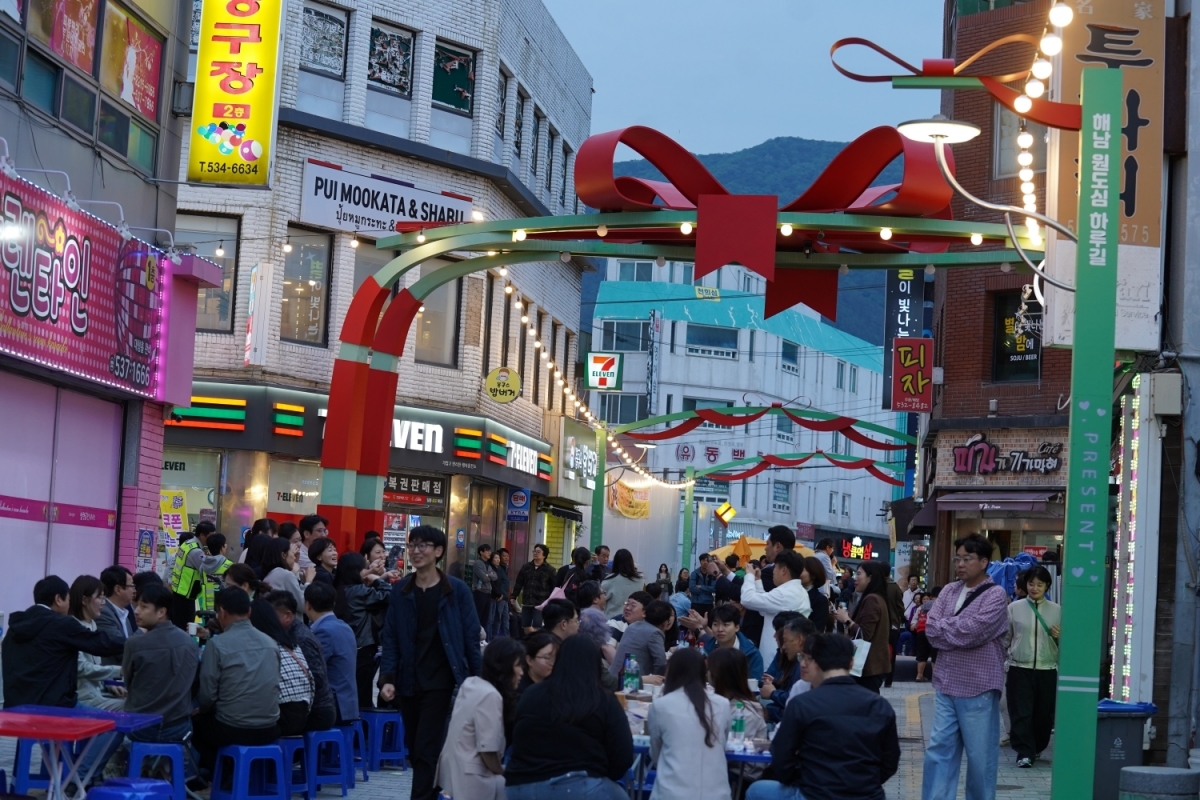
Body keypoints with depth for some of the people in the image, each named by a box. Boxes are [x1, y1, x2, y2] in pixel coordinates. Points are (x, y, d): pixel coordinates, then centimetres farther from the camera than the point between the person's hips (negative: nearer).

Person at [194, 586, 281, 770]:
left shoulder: (217, 645, -11)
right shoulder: (271, 643, 4)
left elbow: (207, 695, -10)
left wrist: (203, 709, 14)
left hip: (233, 731, -5)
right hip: (269, 730, 5)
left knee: (195, 721, 25)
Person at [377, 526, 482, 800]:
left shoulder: (457, 590, -5)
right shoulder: (399, 591, 4)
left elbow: (471, 638, -2)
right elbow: (390, 639, 3)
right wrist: (387, 678, -8)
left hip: (440, 682, -4)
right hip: (409, 682, 4)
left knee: (426, 749, -9)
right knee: (414, 748, 12)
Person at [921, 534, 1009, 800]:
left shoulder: (995, 595, -8)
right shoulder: (949, 591, 10)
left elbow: (972, 631, -19)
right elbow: (931, 629, 0)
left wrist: (945, 627, -5)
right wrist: (959, 629, -13)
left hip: (978, 688, -6)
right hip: (946, 685, 6)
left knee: (980, 755, 4)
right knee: (939, 750, 5)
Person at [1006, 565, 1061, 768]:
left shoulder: (1057, 610, 5)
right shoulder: (1014, 608, 3)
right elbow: (1005, 640, 7)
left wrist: (1059, 637, -11)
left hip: (1047, 671, 1)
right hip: (1019, 669, -1)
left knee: (1044, 714, 9)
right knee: (1021, 714, -6)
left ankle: (1037, 748, 30)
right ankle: (1024, 753, 0)